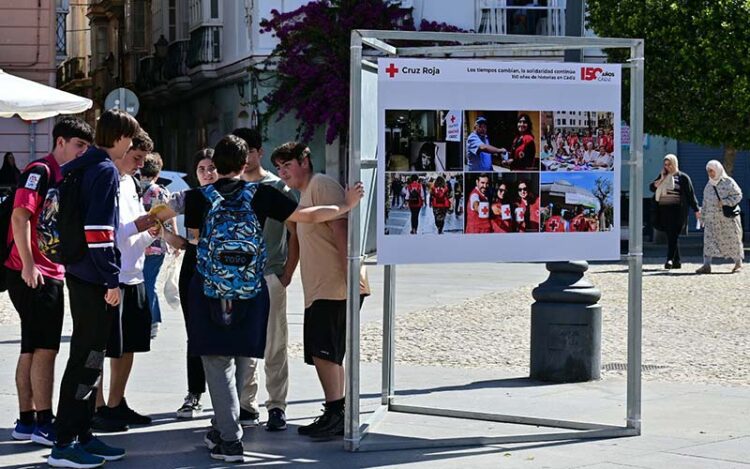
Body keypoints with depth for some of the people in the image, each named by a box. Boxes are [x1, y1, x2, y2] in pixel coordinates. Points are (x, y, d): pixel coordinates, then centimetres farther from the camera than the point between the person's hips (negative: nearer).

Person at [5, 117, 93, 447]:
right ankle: (44, 423, -7)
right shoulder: (40, 171, -11)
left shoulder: (64, 178, 18)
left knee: (33, 350, 12)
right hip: (32, 274, -10)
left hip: (51, 274, 10)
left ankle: (26, 422, 16)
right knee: (44, 348, -9)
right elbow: (20, 215, -20)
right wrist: (28, 265, -23)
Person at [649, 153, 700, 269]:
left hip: (676, 210, -6)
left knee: (673, 235, -14)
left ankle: (670, 259, -20)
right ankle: (676, 261, 15)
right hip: (663, 210, 6)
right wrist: (656, 184, -7)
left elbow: (690, 194, 2)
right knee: (670, 236, 8)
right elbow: (651, 187, 15)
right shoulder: (663, 176, 16)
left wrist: (696, 210, 0)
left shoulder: (683, 177, 2)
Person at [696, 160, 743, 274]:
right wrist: (703, 217, 15)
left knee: (733, 239, 4)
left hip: (728, 217, -4)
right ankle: (706, 265, -11)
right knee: (709, 239, -8)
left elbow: (738, 195, -8)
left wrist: (725, 202, -18)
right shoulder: (709, 185, 12)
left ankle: (738, 263, 20)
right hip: (712, 218, 4)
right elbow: (705, 203, 17)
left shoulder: (728, 182, -4)